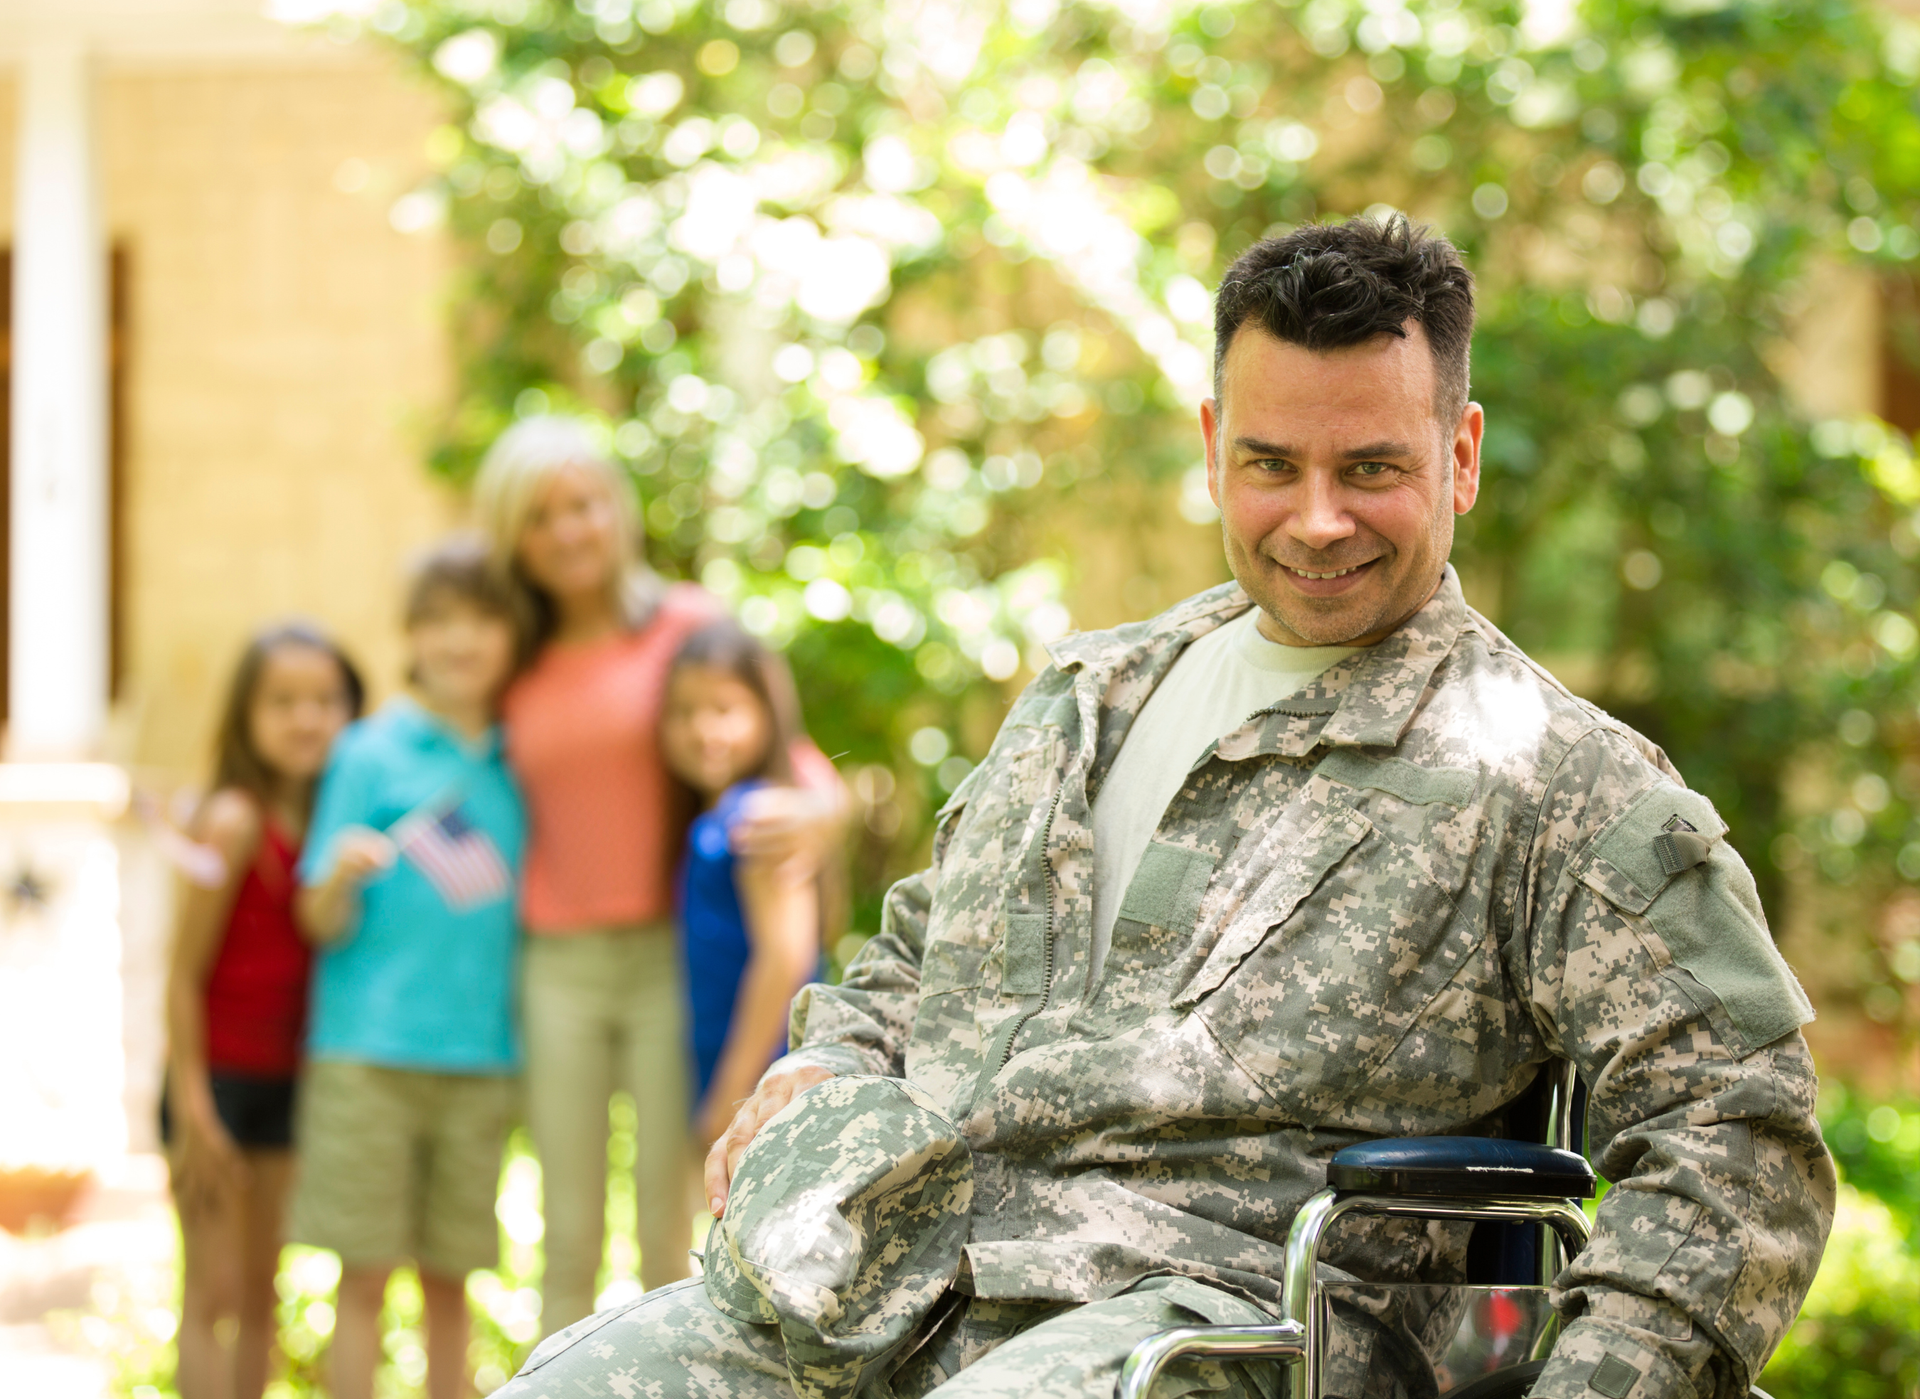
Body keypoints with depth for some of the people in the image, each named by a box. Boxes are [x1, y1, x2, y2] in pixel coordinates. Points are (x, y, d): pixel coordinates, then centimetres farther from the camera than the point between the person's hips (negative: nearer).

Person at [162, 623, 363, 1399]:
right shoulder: (233, 821, -15)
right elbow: (183, 971, -14)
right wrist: (193, 1109, -15)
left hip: (283, 1077, 7)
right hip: (218, 1074, -7)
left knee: (261, 1293, 13)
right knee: (213, 1294, -4)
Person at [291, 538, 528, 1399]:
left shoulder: (517, 768, 10)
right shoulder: (372, 752, -1)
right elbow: (321, 923, -3)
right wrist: (343, 871, -23)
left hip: (482, 1057, 3)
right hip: (371, 1046, -3)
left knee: (449, 1275, 8)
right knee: (365, 1271, -1)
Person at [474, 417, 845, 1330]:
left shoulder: (688, 624, 1)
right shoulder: (521, 670, 10)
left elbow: (782, 752, 0)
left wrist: (819, 810, -21)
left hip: (673, 955, -3)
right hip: (560, 968, 3)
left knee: (668, 1237, -2)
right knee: (569, 1243, 4)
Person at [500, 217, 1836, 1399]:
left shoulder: (1569, 784, 4)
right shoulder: (1084, 698, 25)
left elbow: (1738, 1132, -1)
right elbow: (914, 952, 38)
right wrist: (820, 1073, 15)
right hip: (897, 1276, 6)